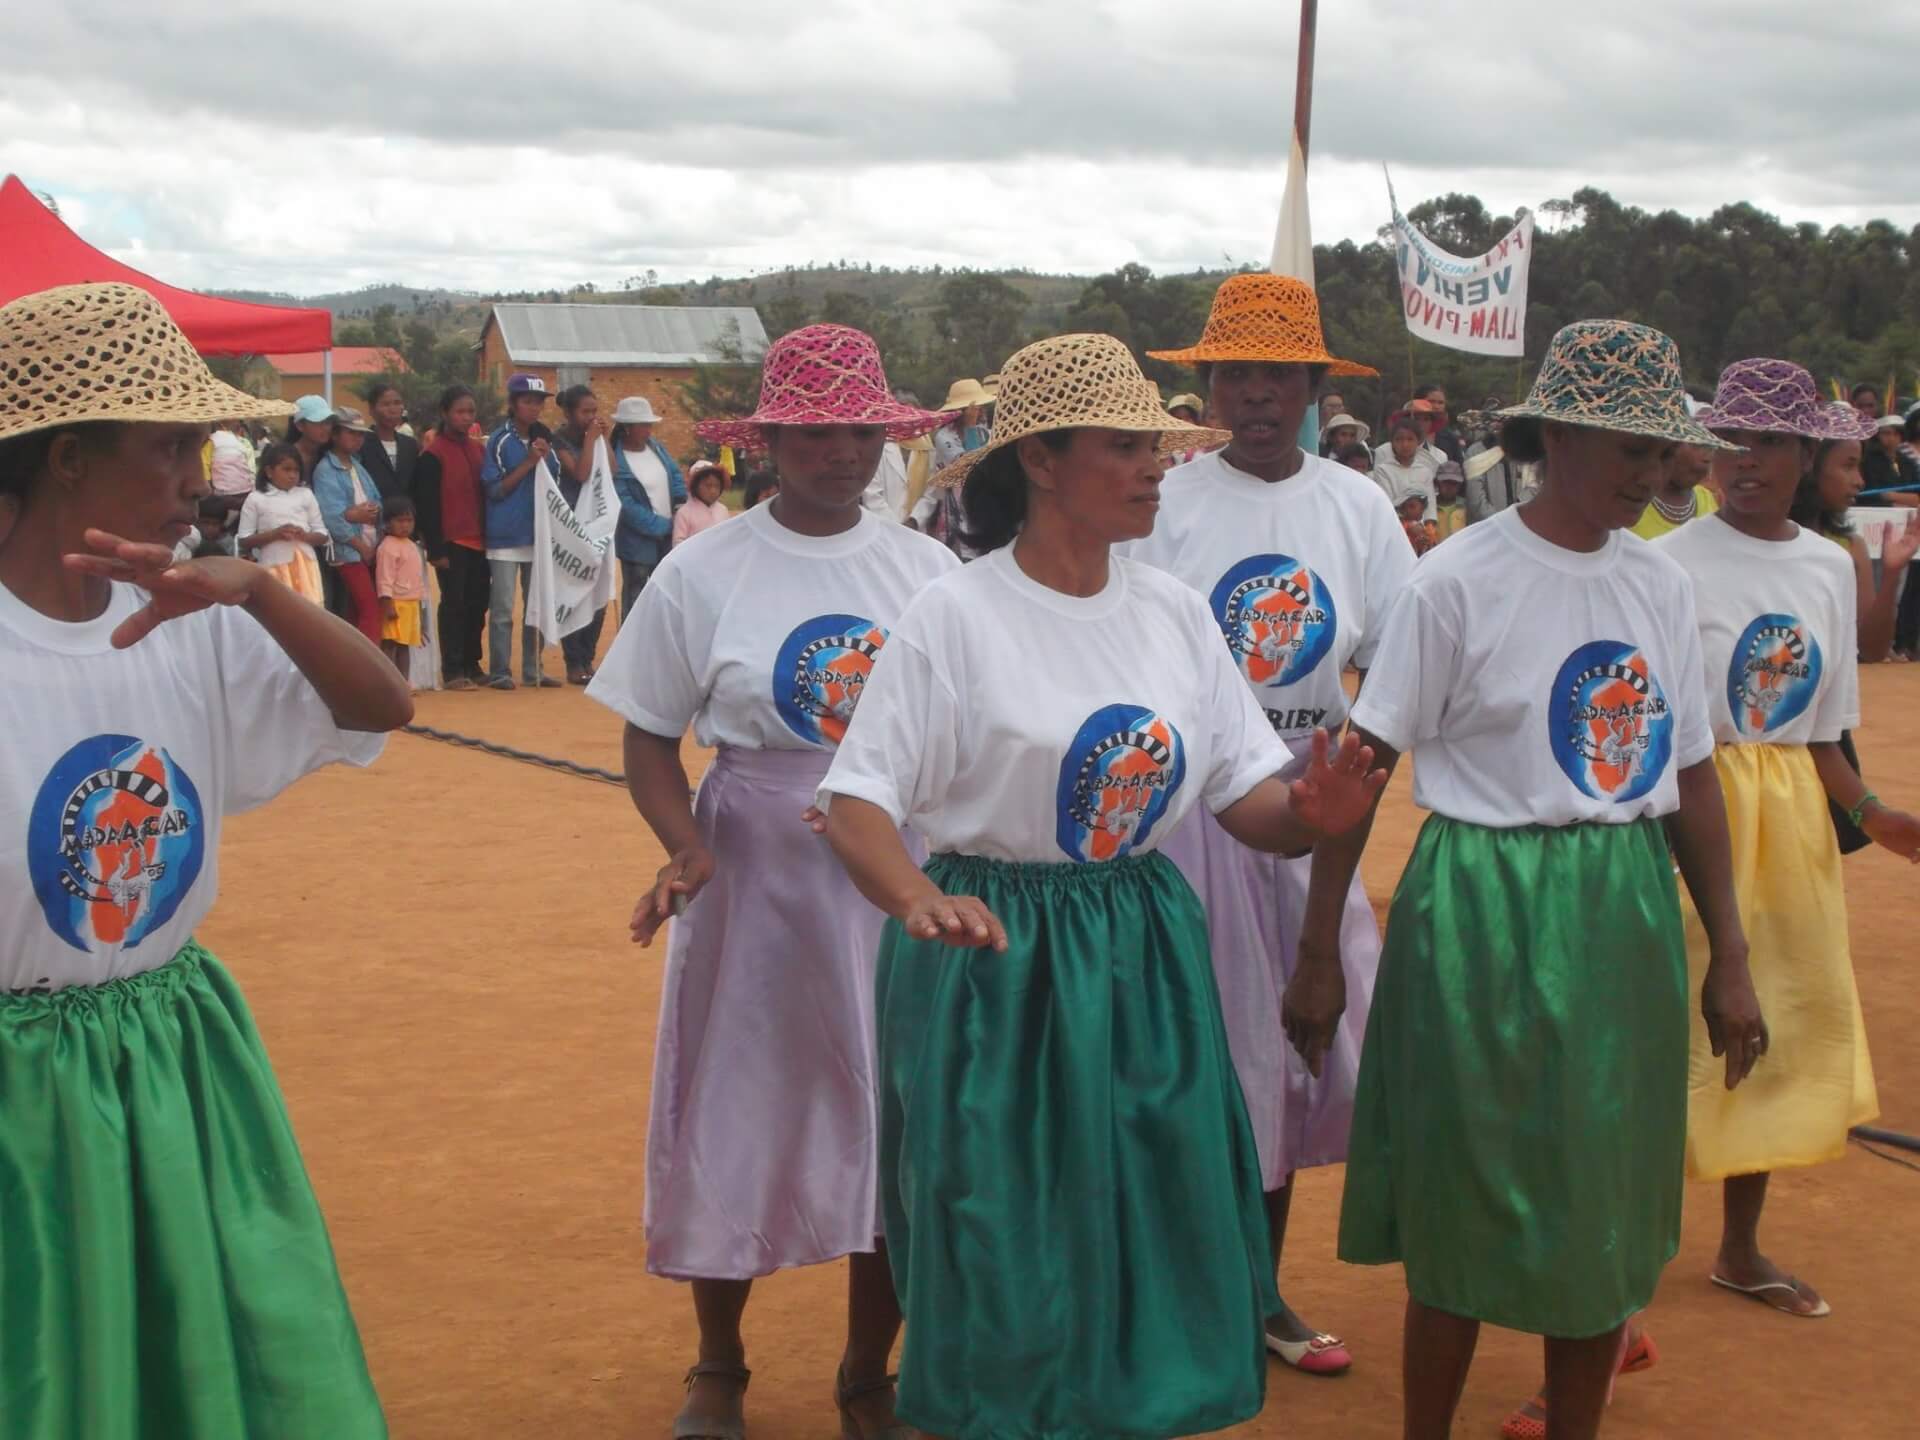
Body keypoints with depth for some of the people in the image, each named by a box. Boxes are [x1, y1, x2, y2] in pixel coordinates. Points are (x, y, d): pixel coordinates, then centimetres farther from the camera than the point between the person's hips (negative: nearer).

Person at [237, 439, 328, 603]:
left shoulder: (305, 495, 9)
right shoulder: (256, 499, 1)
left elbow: (323, 536, 10)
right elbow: (243, 541, -1)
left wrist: (305, 535, -12)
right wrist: (275, 534, -15)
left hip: (305, 565, 2)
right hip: (273, 567, -2)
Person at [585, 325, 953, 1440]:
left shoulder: (929, 568, 2)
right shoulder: (702, 575, -5)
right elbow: (651, 741, -1)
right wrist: (686, 849, -18)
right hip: (758, 877, -2)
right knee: (741, 1112, 9)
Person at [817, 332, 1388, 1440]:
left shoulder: (1176, 611, 5)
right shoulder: (958, 616, -10)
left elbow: (1247, 796, 5)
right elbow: (857, 805, -12)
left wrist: (1313, 811, -17)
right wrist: (921, 902, -32)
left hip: (1142, 958, 5)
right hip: (997, 962, -5)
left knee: (1155, 1244, 11)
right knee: (999, 1268, 4)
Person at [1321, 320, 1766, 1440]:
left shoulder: (1662, 585, 6)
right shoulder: (1459, 583, -11)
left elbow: (1693, 774, 11)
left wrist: (1729, 958, 9)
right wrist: (1321, 957, -10)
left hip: (1629, 917, 5)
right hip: (1489, 916, -5)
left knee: (1611, 1208, 13)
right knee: (1468, 1209, 5)